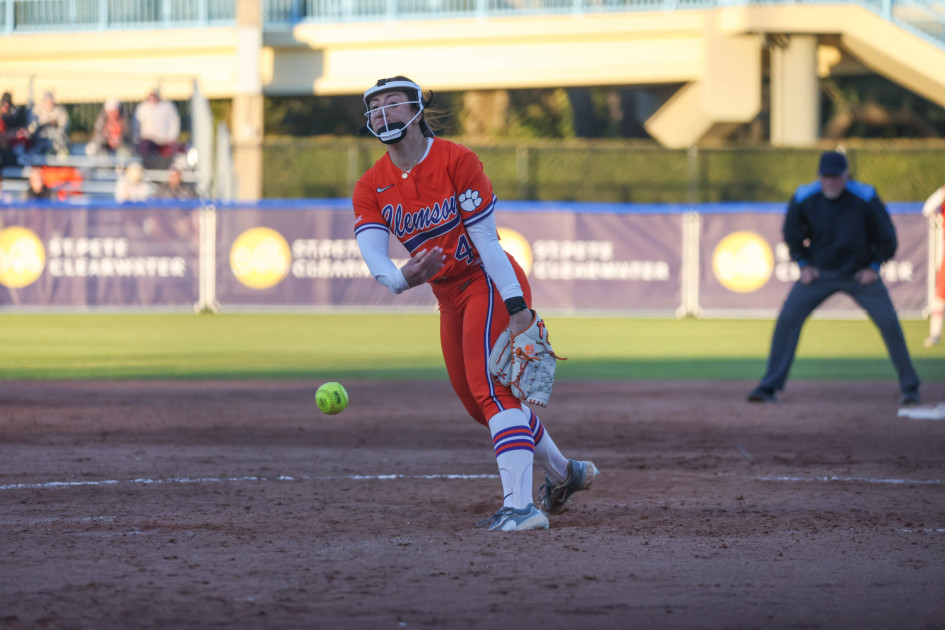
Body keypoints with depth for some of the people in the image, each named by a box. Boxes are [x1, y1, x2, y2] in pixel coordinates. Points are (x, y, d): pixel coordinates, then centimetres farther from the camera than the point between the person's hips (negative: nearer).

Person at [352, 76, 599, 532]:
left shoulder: (455, 161, -14)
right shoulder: (370, 188, 1)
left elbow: (485, 239, -17)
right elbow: (371, 253, -15)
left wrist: (516, 305, -24)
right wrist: (401, 278, -39)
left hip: (491, 284, -7)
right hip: (450, 298, 7)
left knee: (490, 388, -22)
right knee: (477, 400, 15)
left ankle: (521, 506, -31)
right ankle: (562, 473, 37)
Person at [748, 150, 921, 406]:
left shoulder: (865, 198, -20)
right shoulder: (804, 198, -15)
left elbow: (886, 234, -5)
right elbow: (791, 232, 5)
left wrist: (874, 267, -6)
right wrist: (803, 264, -1)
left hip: (860, 274, -1)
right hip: (819, 271, 1)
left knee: (889, 322, -11)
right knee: (787, 319, -11)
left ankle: (910, 387, 4)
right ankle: (769, 387, -2)